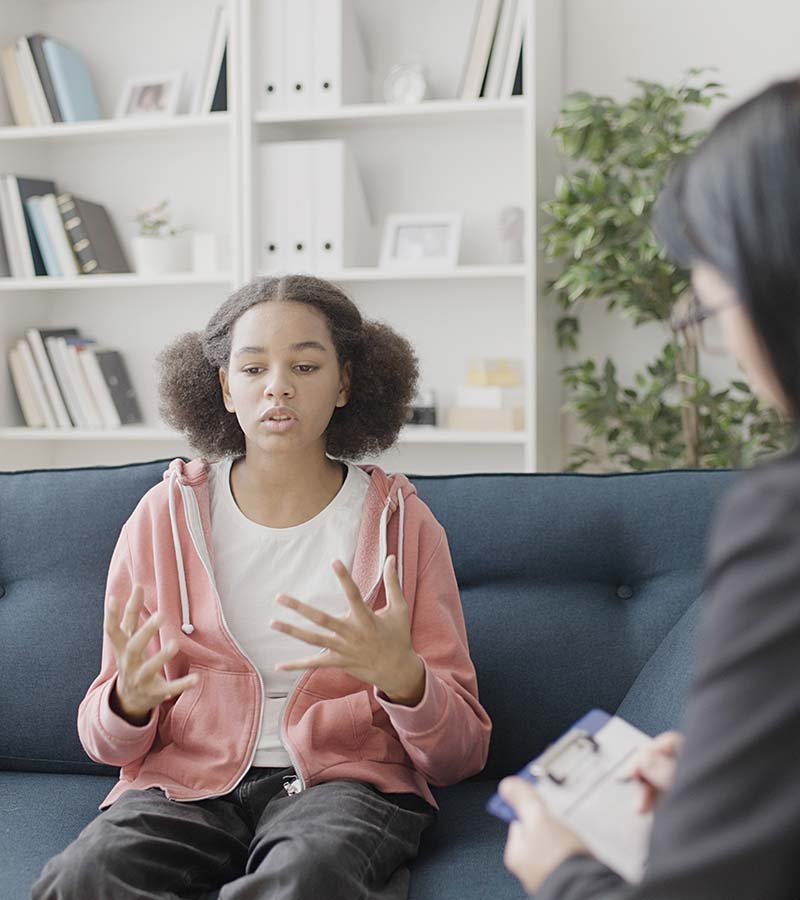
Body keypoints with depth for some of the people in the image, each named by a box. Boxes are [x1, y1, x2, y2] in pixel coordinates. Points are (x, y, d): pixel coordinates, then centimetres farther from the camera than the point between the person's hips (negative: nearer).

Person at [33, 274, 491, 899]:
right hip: (185, 778, 2)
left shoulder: (401, 522, 2)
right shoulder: (165, 517, 6)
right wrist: (129, 700, -16)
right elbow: (106, 744, 9)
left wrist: (402, 677, -21)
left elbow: (460, 755, 1)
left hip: (343, 778, -1)